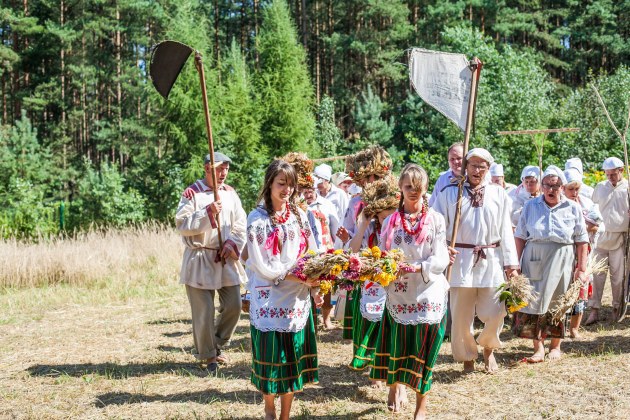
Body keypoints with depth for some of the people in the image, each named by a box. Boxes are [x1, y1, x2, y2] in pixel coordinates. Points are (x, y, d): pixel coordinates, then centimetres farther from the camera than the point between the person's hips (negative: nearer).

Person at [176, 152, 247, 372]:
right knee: (203, 311, -2)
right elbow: (182, 224, -12)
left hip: (226, 258, 5)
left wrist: (232, 243, -9)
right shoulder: (192, 193, -5)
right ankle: (206, 355, 15)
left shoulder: (230, 193, 9)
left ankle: (217, 345, 27)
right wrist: (208, 212, -20)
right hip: (200, 259, -5)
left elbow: (240, 224, 7)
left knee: (233, 306, 5)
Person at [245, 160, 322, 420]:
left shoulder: (298, 215, 7)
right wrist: (298, 276, -16)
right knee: (271, 357, 4)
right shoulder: (257, 218, -7)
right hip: (270, 299, -4)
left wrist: (314, 287, -3)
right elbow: (261, 265, -12)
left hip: (297, 299, 4)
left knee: (293, 359, 7)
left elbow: (311, 254, 9)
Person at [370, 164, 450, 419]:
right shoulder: (390, 221, 4)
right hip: (398, 294, 2)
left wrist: (417, 267, -22)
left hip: (428, 294, -1)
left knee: (423, 351, 4)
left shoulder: (435, 219, -1)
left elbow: (441, 259, -7)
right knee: (396, 347, 9)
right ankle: (395, 384, 39)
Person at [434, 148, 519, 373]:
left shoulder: (498, 194, 6)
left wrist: (511, 263, 1)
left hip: (491, 261, 1)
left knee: (495, 313, 0)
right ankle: (467, 357, 27)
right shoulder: (450, 192, 2)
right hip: (461, 260, -1)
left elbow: (505, 230, 4)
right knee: (461, 315, 5)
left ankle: (488, 348, 30)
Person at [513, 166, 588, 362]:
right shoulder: (531, 206, 5)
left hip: (561, 262, 0)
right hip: (534, 260, 0)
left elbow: (582, 241, 2)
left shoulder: (573, 208, 3)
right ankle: (538, 348, 2)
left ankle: (555, 346, 23)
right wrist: (516, 264, 0)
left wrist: (581, 268, -3)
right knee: (534, 301, -5)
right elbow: (520, 237, 5)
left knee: (557, 303, 8)